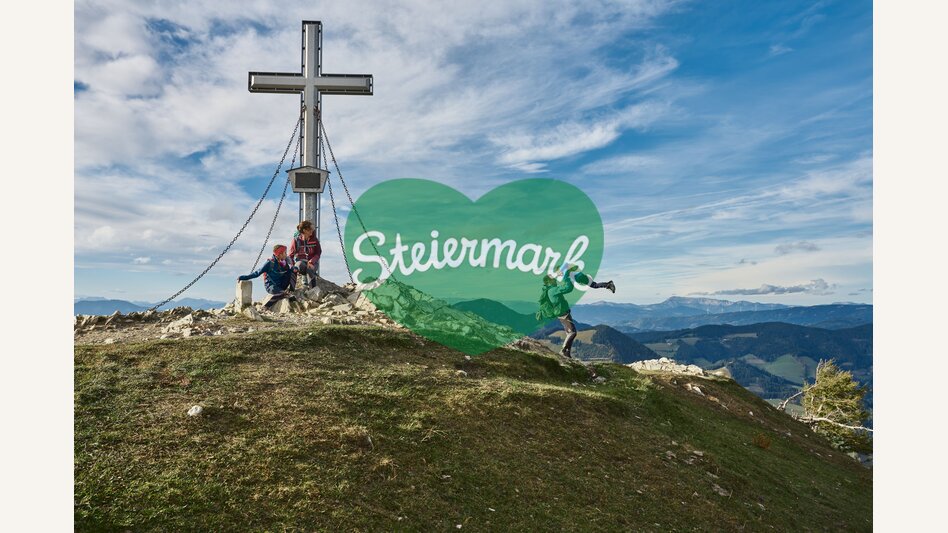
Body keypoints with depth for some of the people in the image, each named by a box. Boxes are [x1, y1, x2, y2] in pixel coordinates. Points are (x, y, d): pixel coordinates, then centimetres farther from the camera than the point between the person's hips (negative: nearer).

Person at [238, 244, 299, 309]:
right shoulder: (270, 263, -11)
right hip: (271, 286, -5)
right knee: (282, 293, -38)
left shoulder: (285, 262, 4)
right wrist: (244, 277, -15)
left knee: (293, 271, -11)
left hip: (282, 286, 5)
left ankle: (291, 291, -13)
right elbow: (258, 273, -7)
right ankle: (265, 307, -24)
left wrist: (294, 268, -30)